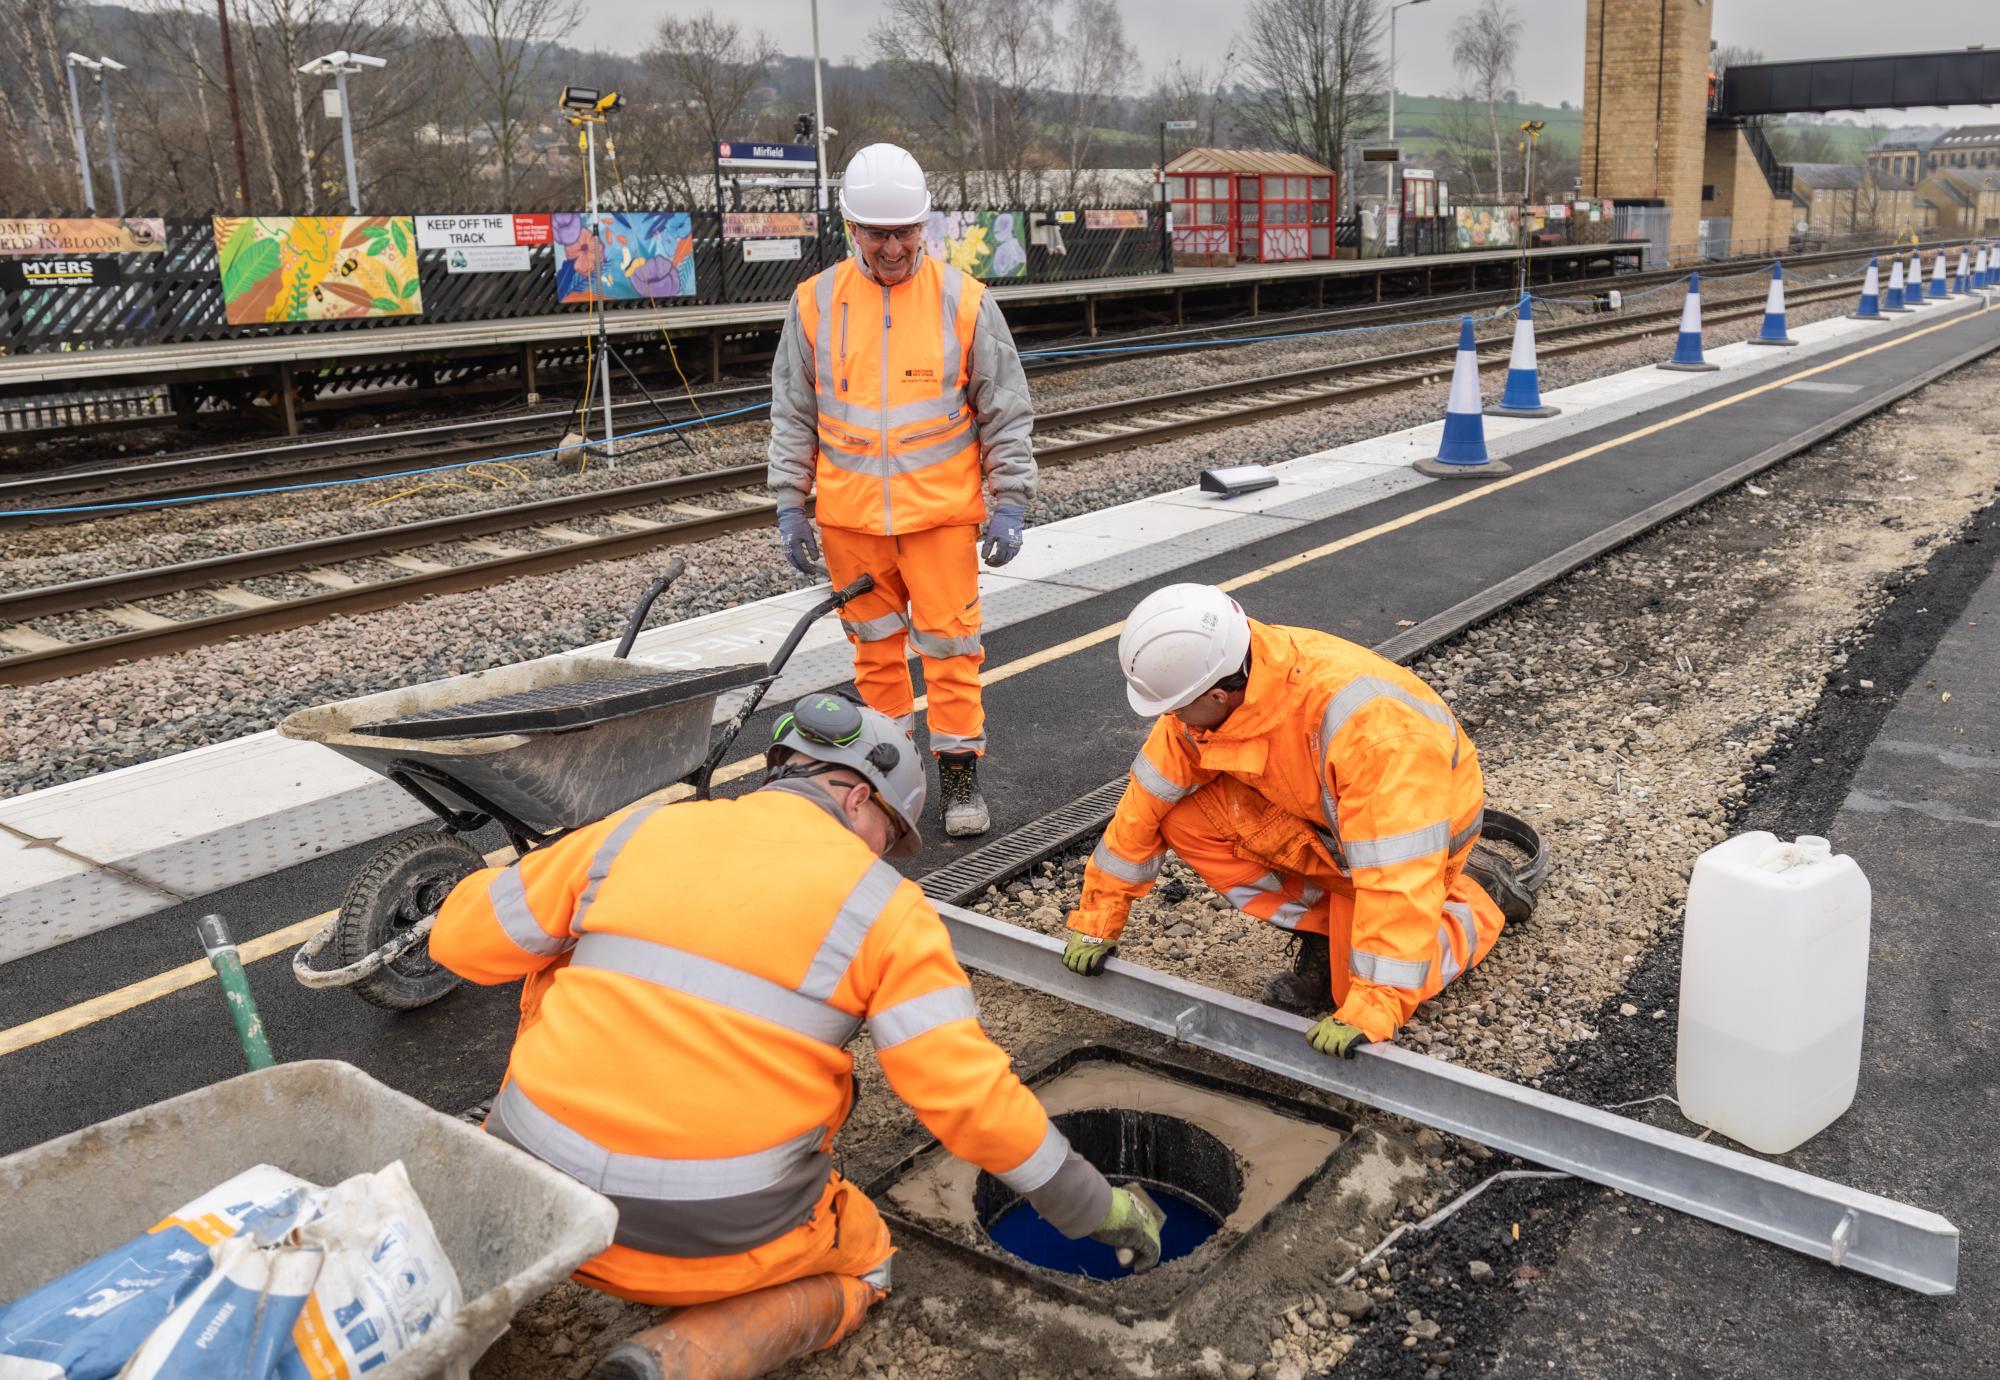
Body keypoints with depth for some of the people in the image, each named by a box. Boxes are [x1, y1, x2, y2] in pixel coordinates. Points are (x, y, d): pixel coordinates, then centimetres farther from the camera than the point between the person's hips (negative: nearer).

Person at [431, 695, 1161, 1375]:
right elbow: (968, 1097, -8)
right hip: (719, 1239, -4)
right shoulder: (881, 906, -5)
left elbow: (463, 937, 9)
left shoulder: (637, 830, 3)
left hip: (538, 1200, 4)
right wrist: (1098, 1207, 4)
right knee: (860, 1259, 27)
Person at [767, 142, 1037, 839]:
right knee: (875, 644, 12)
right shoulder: (816, 302, 1)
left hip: (941, 512, -2)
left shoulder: (964, 299, -3)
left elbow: (1006, 412, 1)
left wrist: (1009, 504, -3)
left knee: (950, 644, 1)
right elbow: (792, 415, 9)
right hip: (849, 516, 2)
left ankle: (960, 770, 14)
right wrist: (790, 504, 5)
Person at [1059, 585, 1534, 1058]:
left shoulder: (1360, 722, -42)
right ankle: (1322, 934, 3)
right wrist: (1097, 916, -7)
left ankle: (1480, 897, 12)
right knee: (1188, 819, -16)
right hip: (1321, 813, 6)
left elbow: (1397, 873, -42)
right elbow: (1149, 796, -11)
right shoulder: (1207, 686, -21)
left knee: (1360, 987, -13)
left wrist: (1374, 1007, -43)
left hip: (1422, 825, -5)